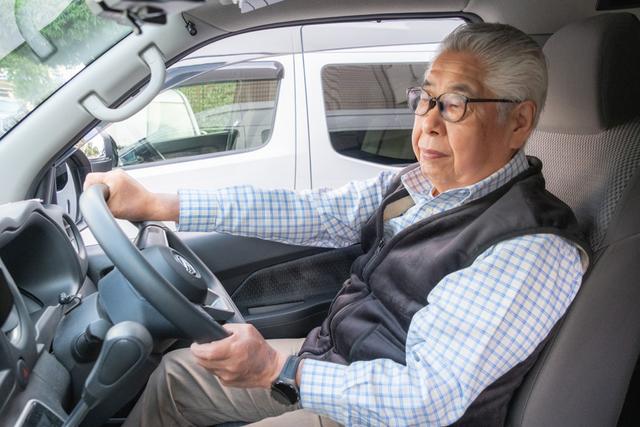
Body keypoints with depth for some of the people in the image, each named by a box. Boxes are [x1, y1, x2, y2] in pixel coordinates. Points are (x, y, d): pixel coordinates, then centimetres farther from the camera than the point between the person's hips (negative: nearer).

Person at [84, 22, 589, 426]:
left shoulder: (535, 251, -25)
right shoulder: (417, 185, -2)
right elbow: (304, 212, -5)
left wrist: (278, 369, -28)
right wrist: (154, 203, -7)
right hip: (330, 360, 7)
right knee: (177, 370, 15)